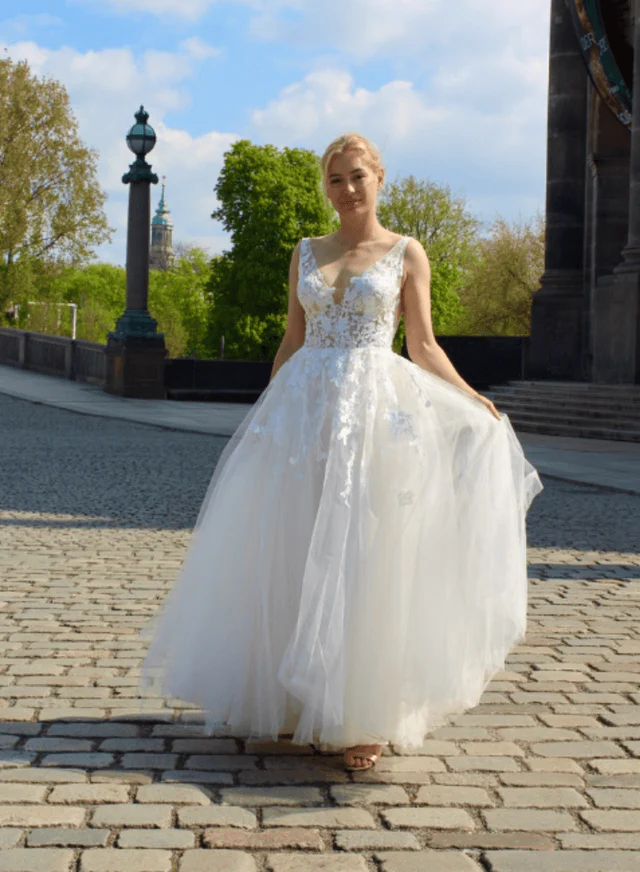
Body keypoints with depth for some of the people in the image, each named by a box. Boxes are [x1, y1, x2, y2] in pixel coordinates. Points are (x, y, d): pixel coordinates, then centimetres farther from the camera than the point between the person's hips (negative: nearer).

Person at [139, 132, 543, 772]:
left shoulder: (406, 254, 6)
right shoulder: (306, 254, 15)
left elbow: (423, 347, 3)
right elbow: (292, 341, 16)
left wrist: (472, 398, -10)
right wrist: (267, 415, 12)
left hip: (377, 410, -3)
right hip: (303, 408, 4)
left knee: (364, 559, -6)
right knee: (293, 559, 3)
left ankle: (363, 718, 1)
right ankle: (294, 701, 16)